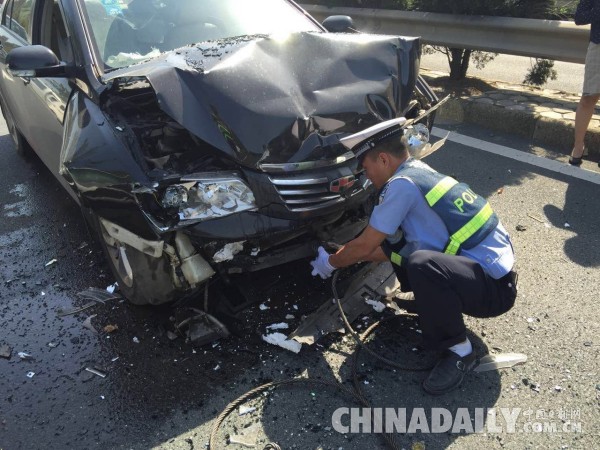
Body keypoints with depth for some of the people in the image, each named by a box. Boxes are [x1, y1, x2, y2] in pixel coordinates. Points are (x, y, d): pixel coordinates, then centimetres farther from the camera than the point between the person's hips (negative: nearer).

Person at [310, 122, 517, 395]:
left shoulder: (402, 183, -19)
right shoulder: (422, 174, 10)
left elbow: (364, 246, -12)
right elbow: (385, 246, 19)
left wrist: (330, 263, 7)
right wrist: (343, 256, 21)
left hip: (495, 285, -9)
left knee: (422, 265, -38)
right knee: (393, 236, 8)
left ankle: (459, 352, -14)